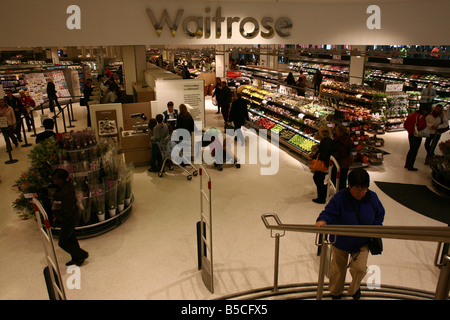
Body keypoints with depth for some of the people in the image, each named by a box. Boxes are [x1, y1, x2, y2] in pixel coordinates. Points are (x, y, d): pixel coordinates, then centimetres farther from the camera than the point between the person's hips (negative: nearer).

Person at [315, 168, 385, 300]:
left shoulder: (372, 197, -13)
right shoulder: (340, 198, -26)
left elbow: (380, 214, 4)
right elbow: (329, 212, -28)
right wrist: (322, 220, -49)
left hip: (362, 242, 2)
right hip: (340, 241, -2)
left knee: (359, 268, -5)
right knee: (338, 268, 16)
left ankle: (354, 289, 31)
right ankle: (335, 292, 45)